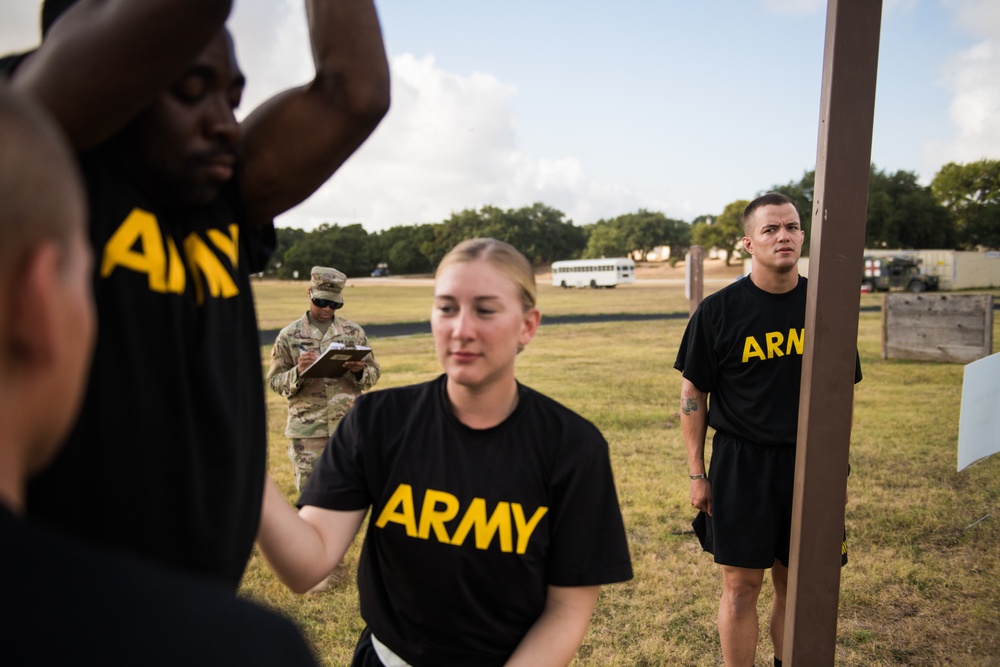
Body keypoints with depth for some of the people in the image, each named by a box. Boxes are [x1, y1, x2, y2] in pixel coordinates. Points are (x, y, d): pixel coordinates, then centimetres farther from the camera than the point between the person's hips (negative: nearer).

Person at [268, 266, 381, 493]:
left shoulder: (354, 332, 6)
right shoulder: (289, 335, 2)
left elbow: (374, 372, 10)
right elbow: (274, 381, 2)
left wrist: (360, 371, -13)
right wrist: (298, 372, -17)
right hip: (307, 430, -1)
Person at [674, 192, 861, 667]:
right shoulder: (718, 310, -5)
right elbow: (693, 393, -1)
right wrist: (697, 473, -3)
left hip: (807, 463, 3)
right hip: (739, 465, -2)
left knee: (796, 584, 14)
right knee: (741, 587, 4)